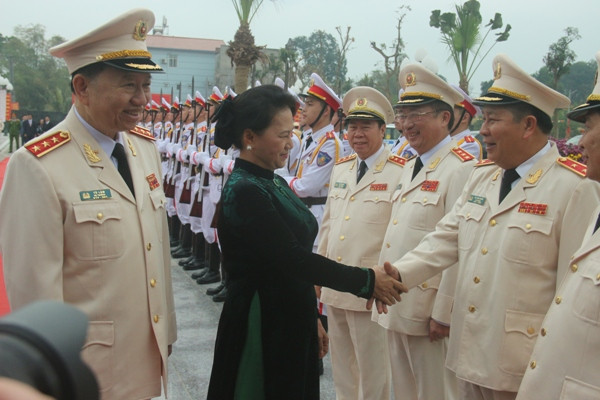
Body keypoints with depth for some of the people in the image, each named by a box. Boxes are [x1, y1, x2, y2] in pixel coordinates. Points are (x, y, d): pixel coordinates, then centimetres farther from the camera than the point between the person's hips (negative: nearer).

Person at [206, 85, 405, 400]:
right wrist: (366, 281, -17)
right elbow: (294, 258, -23)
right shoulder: (244, 192, -19)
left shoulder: (275, 184, 9)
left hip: (292, 324, 8)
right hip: (262, 330, -8)